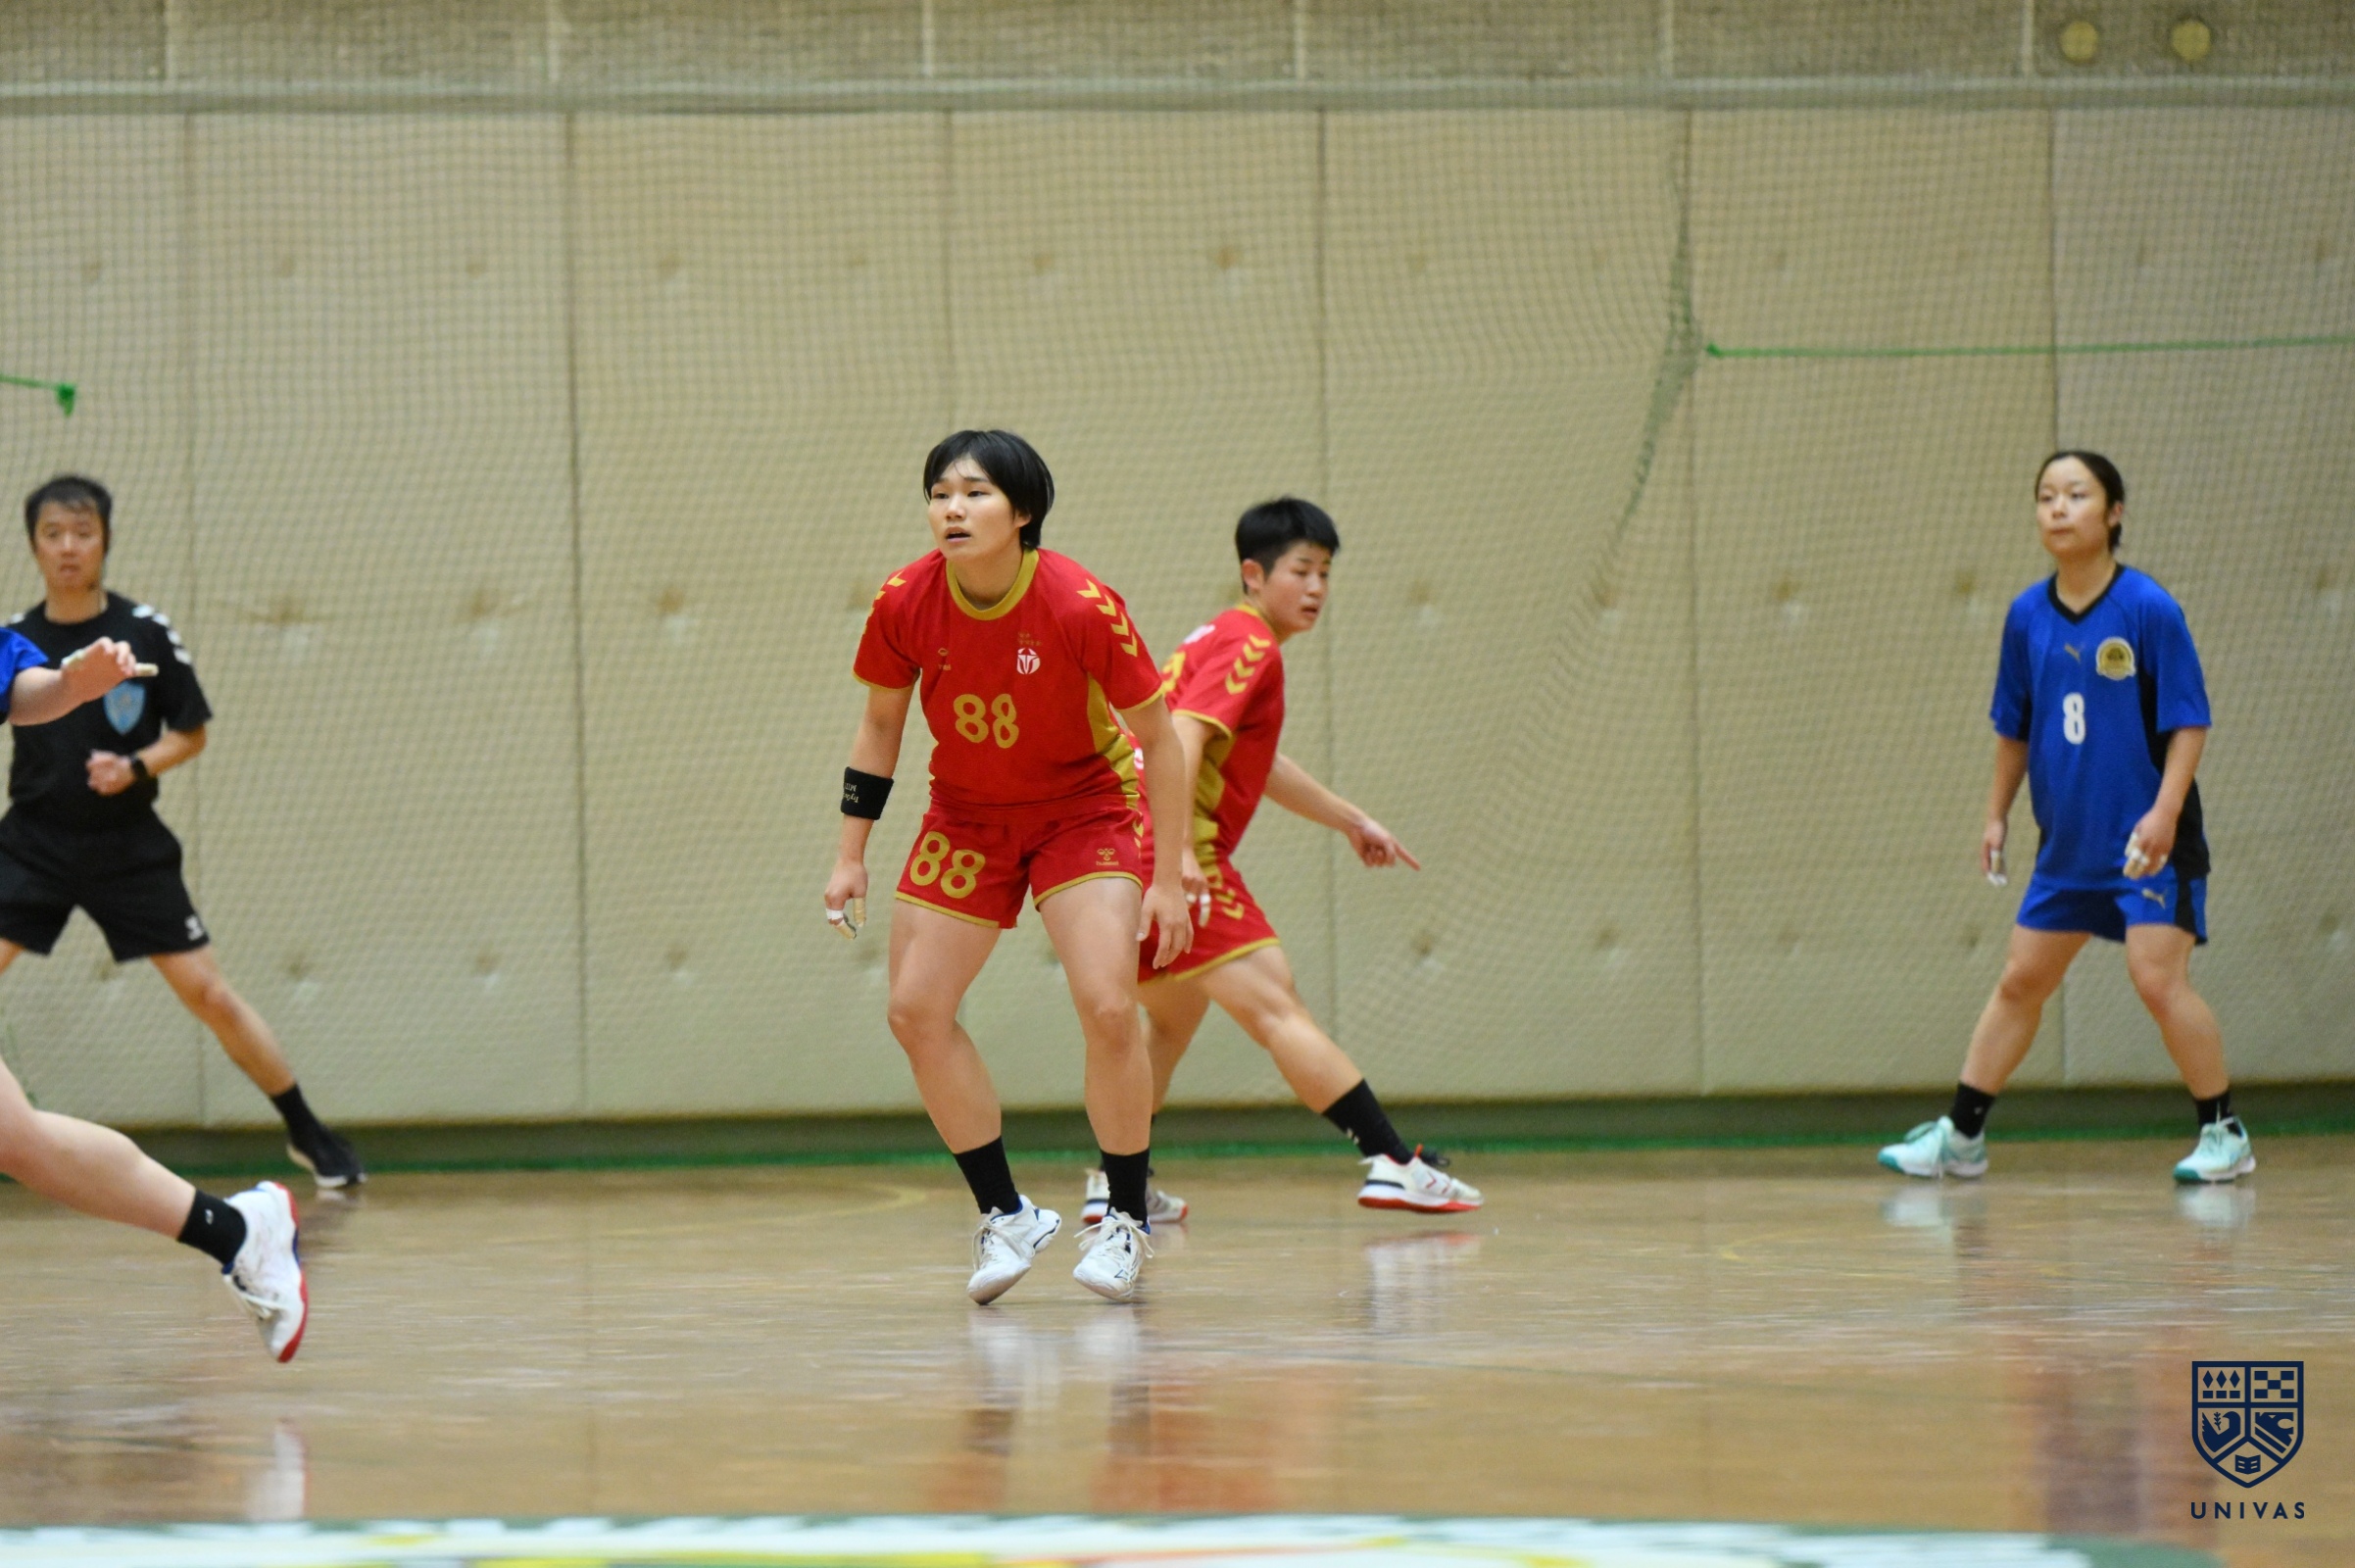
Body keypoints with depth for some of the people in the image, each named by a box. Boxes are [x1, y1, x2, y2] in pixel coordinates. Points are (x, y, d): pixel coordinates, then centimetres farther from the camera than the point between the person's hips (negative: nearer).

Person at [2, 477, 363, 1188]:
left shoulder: (146, 632, -6)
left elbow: (191, 731, 2)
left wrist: (136, 767, -14)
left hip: (129, 846, -1)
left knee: (210, 995, -1)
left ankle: (308, 1135, 13)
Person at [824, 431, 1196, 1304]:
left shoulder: (1082, 606, -26)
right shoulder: (906, 605, -16)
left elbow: (1158, 739, -15)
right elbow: (881, 723, 2)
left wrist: (1167, 879, -16)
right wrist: (851, 855, 1)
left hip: (1084, 808, -4)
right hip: (966, 815, 4)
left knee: (1108, 1009, -20)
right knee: (915, 1012, -6)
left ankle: (1125, 1222, -1)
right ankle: (1006, 1217, 9)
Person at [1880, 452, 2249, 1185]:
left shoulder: (2149, 609, -12)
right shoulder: (2028, 616, 3)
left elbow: (2188, 722, -11)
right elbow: (2014, 728, 15)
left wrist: (2165, 810, -21)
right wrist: (1998, 814, 14)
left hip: (2148, 841, -6)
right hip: (2067, 842, 6)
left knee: (2158, 979, -13)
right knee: (2020, 981, 10)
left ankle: (2224, 1135, 0)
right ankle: (1960, 1136, 18)